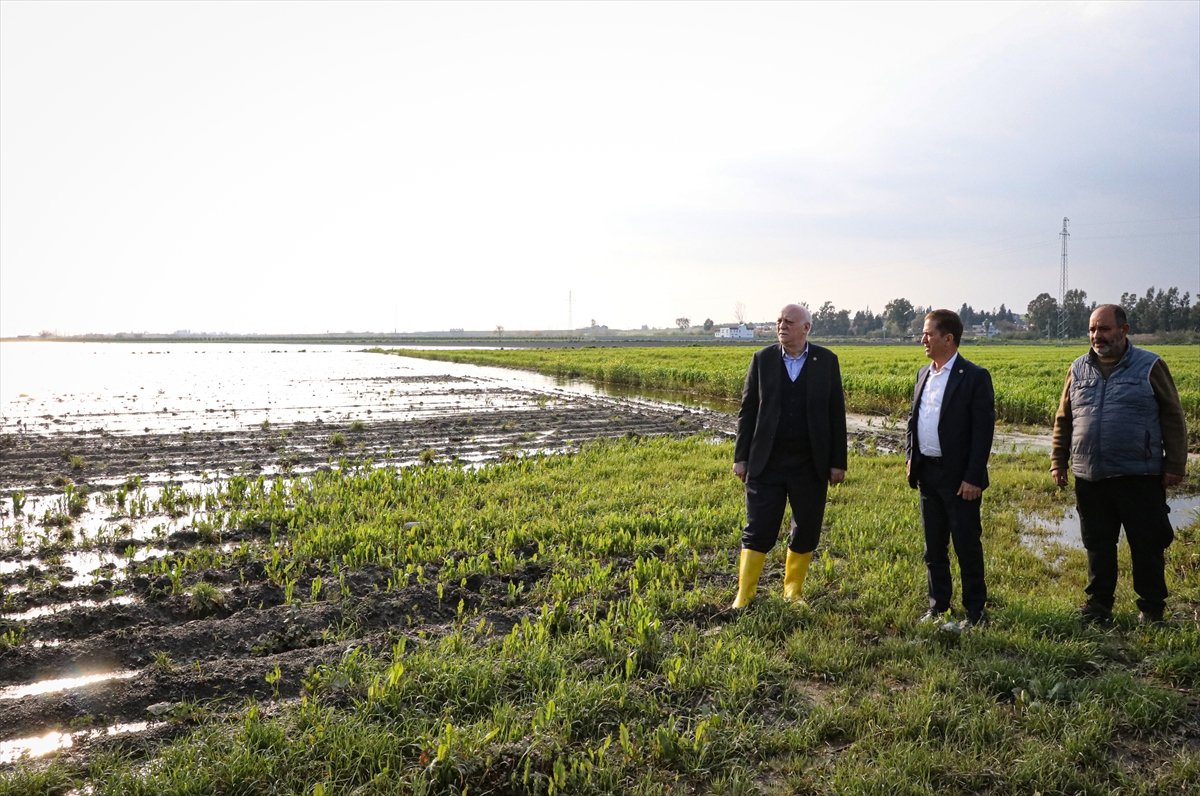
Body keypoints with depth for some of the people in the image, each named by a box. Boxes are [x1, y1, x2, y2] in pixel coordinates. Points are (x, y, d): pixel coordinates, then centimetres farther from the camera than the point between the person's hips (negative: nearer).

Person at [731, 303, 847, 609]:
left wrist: (838, 461, 0)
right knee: (758, 532, 0)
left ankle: (793, 592, 27)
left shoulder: (826, 361, 1)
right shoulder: (762, 359, 1)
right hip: (766, 463, -1)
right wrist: (741, 457, 0)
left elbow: (836, 413, 2)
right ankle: (744, 596, 11)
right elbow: (748, 410, 4)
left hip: (810, 466, 1)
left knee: (806, 532, 10)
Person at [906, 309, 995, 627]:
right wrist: (910, 457, 7)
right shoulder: (923, 374, 10)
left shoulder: (975, 377, -11)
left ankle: (975, 610, 17)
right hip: (927, 472, 7)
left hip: (959, 476, -6)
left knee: (967, 545, 3)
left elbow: (983, 430, -14)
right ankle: (938, 606, 27)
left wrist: (973, 477, -17)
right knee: (934, 546, 15)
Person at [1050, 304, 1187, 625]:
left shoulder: (1150, 366, -1)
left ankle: (1151, 607, 21)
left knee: (1147, 546, 6)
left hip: (1139, 478, -3)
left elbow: (1173, 418, 1)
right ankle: (1098, 604, 24)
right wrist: (1058, 462, 9)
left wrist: (1175, 465, -3)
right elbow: (1063, 420, 13)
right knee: (1097, 547, 12)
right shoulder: (1079, 369, 9)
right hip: (1090, 478, 3)